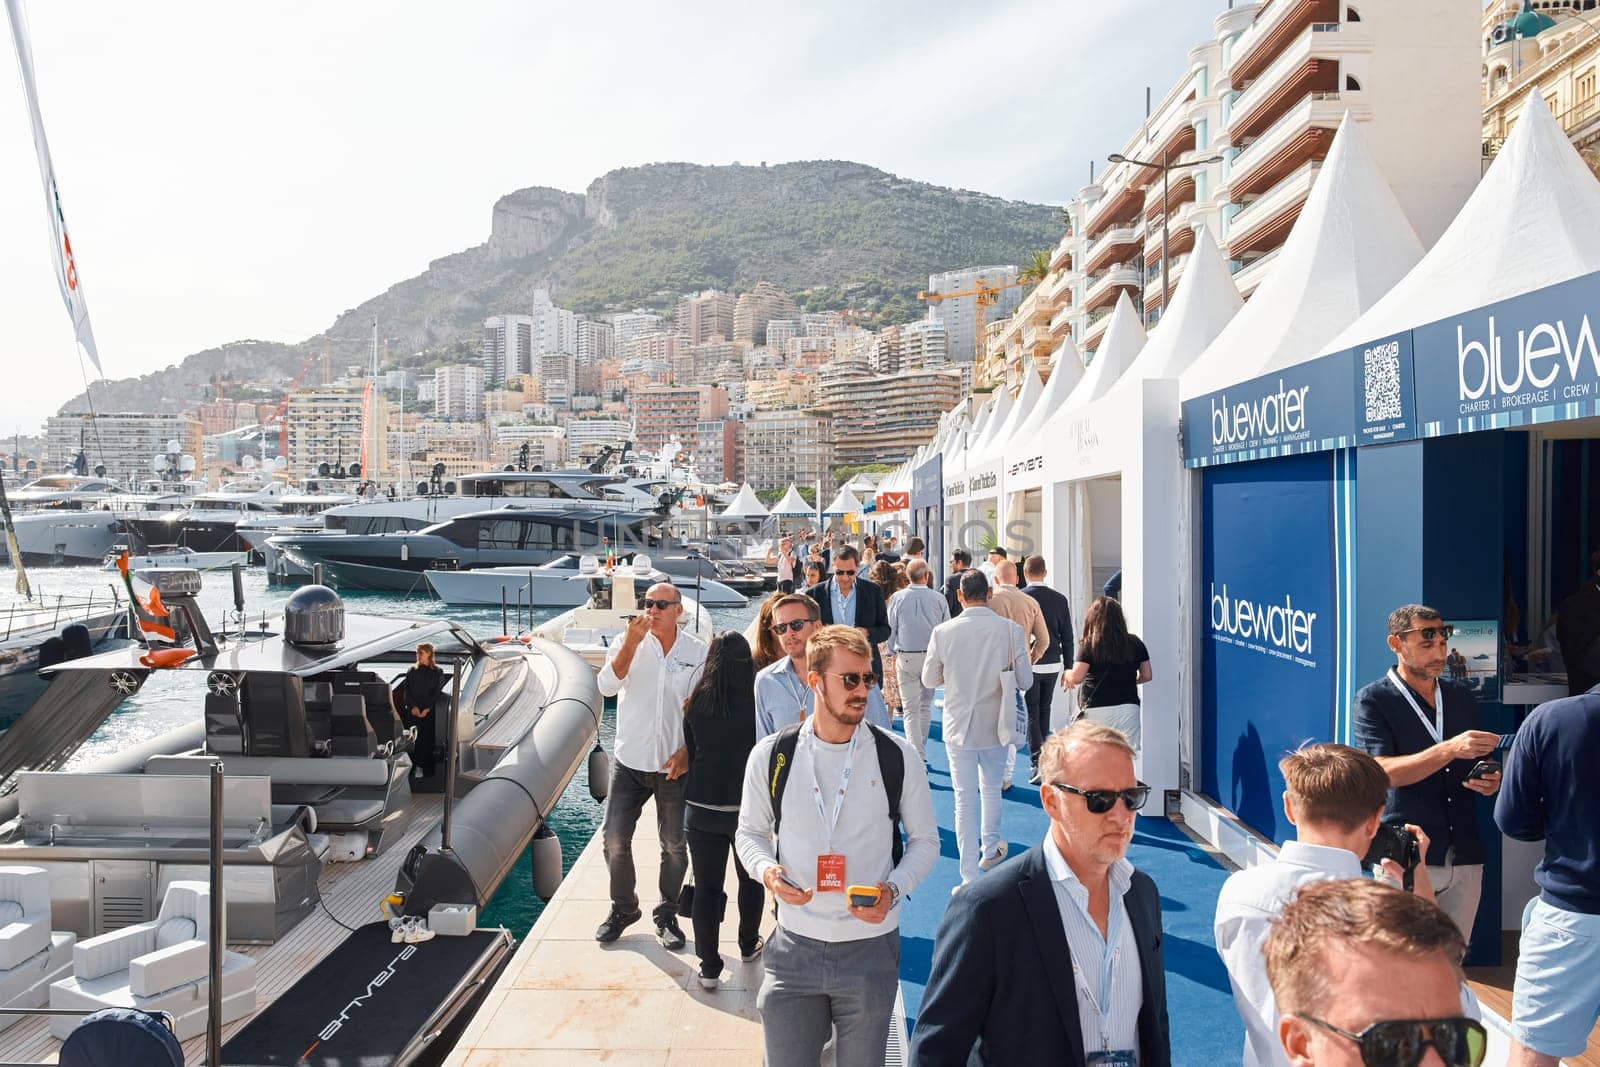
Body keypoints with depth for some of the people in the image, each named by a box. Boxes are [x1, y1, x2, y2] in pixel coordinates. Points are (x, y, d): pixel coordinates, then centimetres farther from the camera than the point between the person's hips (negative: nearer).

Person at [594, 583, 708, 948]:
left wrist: (686, 751, -11)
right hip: (629, 762, 1)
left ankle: (667, 915, 27)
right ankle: (623, 908, 27)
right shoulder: (628, 642, 0)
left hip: (675, 766, -1)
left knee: (675, 846, 9)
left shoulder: (698, 652, -4)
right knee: (614, 839, 5)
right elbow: (607, 686, -14)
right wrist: (632, 641, -22)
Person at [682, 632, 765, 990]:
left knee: (706, 886, 9)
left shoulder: (696, 704, -7)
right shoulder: (758, 701, -13)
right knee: (751, 878, 21)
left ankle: (709, 966, 12)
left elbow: (689, 753, 4)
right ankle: (748, 945, 38)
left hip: (702, 808, 1)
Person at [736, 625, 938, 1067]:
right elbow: (751, 832, 8)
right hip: (793, 947, 1)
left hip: (871, 946, 0)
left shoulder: (897, 757, -6)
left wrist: (893, 888, -14)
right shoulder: (770, 756, -5)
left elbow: (925, 840, 4)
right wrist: (767, 869, -12)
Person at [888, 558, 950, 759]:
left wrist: (893, 653, 14)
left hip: (905, 657, -1)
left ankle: (917, 756, -3)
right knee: (925, 705, 16)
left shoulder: (897, 598, -4)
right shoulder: (938, 599, -4)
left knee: (911, 709, 3)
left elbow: (890, 629, 2)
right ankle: (920, 750, 25)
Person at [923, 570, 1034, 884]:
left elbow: (929, 679, -2)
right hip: (995, 726, 1)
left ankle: (970, 877, 8)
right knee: (991, 789, 23)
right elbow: (1025, 680, -5)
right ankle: (990, 849, 42)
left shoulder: (942, 632, -13)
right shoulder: (1011, 630, -12)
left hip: (959, 728, -1)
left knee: (965, 799, 6)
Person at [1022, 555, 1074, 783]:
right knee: (1044, 710, 19)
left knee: (1032, 713, 2)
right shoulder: (1060, 599, 1)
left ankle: (1038, 762, -8)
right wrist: (1068, 668, 12)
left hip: (1027, 664, -4)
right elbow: (1067, 637, 5)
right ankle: (1042, 754, 31)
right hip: (1052, 664, 4)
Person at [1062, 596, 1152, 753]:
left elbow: (1076, 677, -10)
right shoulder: (1135, 643, 4)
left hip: (1097, 709, -3)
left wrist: (1066, 675, 11)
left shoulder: (1089, 645, -7)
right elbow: (1147, 675, 11)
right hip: (1128, 708, 3)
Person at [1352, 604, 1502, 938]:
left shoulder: (1462, 697, 15)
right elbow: (1381, 771, -15)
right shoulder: (1372, 700, -3)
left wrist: (1489, 782, 2)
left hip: (1465, 858, 5)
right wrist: (1450, 749, -25)